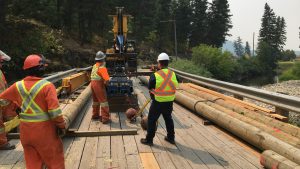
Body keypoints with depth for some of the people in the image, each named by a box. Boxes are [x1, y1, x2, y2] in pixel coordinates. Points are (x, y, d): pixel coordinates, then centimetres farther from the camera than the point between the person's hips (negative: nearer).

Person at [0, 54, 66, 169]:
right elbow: (54, 111, -19)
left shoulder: (18, 86, 0)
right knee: (54, 159, 11)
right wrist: (61, 125, -5)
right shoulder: (47, 86, -16)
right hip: (44, 129, -5)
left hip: (26, 130, 5)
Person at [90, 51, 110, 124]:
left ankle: (95, 115, 34)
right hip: (99, 84, -9)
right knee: (103, 101, -4)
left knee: (96, 100, 21)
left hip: (93, 83, 9)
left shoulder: (95, 66, 9)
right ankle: (105, 118, -5)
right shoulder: (102, 67, -17)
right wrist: (105, 83, -6)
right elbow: (107, 79, -26)